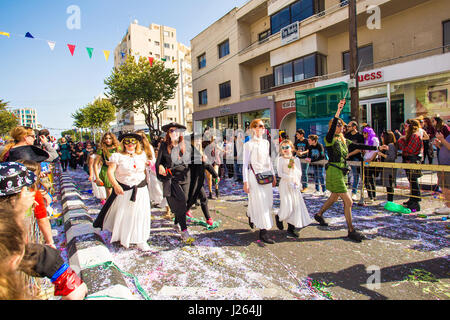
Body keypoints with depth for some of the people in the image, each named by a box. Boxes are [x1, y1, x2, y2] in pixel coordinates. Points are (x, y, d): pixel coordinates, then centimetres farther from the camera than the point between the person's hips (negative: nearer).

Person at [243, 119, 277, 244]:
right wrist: (245, 182, -13)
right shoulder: (249, 144, -8)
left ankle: (251, 215, 39)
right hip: (254, 176, -7)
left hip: (266, 175, 7)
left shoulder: (266, 143, 12)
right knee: (260, 203, -6)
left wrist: (273, 175, 17)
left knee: (269, 202, 11)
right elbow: (245, 163, -9)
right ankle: (263, 232, 2)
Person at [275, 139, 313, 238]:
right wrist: (291, 178, -15)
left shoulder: (296, 159, 9)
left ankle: (291, 229, 13)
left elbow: (299, 174, 5)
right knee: (287, 208, -11)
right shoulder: (280, 159, -2)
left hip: (295, 186, 4)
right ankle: (279, 217, 23)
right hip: (285, 185, -4)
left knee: (296, 206, 2)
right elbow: (280, 174, -10)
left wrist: (294, 168, -13)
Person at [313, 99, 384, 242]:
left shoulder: (344, 141, 12)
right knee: (348, 201, -6)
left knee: (334, 198, 21)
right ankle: (351, 231, 5)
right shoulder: (330, 139, -12)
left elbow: (359, 146, 16)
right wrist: (338, 111, -42)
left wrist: (377, 148, 15)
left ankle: (319, 214, 42)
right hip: (334, 172, -8)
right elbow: (331, 130, -32)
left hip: (341, 172, 9)